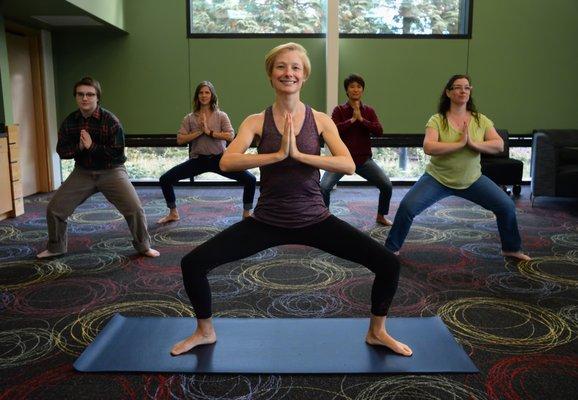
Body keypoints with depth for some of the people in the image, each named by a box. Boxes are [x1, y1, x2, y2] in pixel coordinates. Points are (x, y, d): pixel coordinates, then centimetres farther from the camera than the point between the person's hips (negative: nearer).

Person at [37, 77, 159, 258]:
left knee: (135, 209, -15)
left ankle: (144, 246, 9)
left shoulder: (110, 120, -15)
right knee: (54, 209, 3)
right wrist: (78, 147, -18)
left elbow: (118, 152, -18)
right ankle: (55, 247, 28)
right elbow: (61, 151, 1)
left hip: (111, 171, -4)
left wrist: (92, 146, -24)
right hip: (82, 172, 4)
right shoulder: (70, 121, -2)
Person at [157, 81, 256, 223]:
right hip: (198, 159, 1)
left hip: (219, 158, -1)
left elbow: (230, 136, -10)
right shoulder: (190, 118, 6)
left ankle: (247, 214, 5)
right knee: (165, 179, -9)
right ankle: (173, 213, 13)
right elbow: (180, 139, -3)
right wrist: (199, 132, -12)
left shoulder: (221, 116, 3)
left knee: (250, 180, -17)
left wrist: (210, 132, -17)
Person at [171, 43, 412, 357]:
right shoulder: (256, 121, -2)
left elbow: (349, 166, -14)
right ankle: (205, 332, 20)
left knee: (388, 264, -10)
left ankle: (376, 332, 19)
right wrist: (278, 154, -26)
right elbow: (226, 162, -18)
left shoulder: (321, 120, 0)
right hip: (267, 222, 0)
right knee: (192, 264, -9)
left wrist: (299, 154, -23)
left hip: (314, 220, 0)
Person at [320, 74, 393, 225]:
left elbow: (379, 131, -6)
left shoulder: (369, 111, 7)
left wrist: (361, 119, -14)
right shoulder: (339, 110, -1)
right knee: (323, 187, -20)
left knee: (387, 185, -10)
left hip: (364, 159, 2)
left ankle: (380, 216, 15)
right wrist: (352, 119, -17)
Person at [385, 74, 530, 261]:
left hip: (472, 180, 3)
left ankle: (511, 249, 24)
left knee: (507, 206, -1)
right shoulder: (437, 120, -12)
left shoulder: (481, 120, -3)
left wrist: (473, 144, -26)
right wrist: (459, 143, -30)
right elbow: (428, 147, -27)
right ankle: (391, 249, 1)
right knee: (407, 206, -19)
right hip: (437, 178, -3)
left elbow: (499, 145, -11)